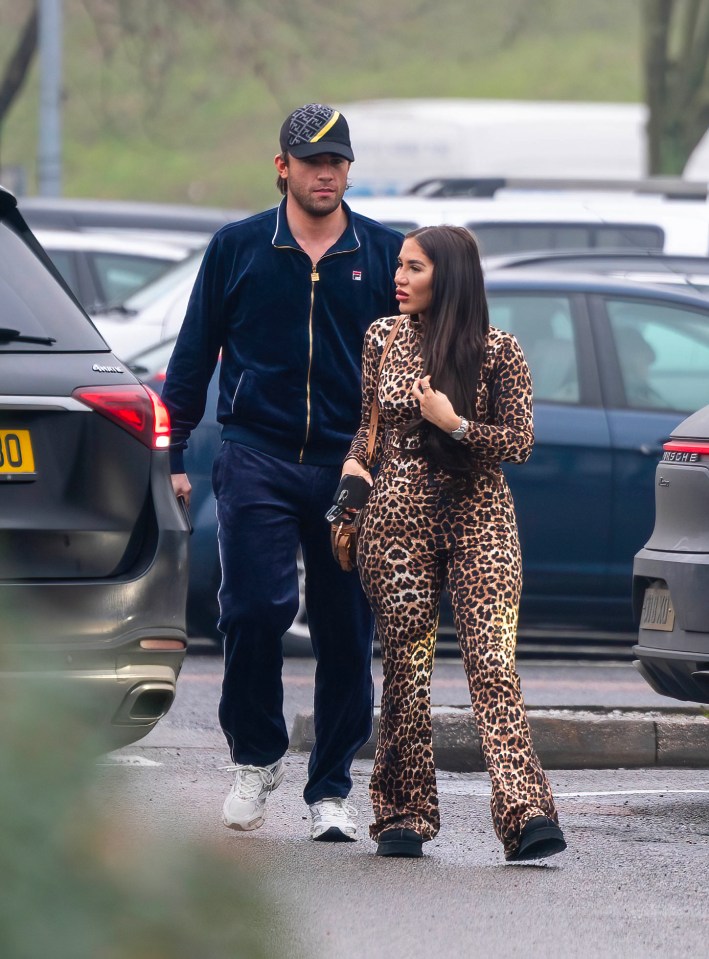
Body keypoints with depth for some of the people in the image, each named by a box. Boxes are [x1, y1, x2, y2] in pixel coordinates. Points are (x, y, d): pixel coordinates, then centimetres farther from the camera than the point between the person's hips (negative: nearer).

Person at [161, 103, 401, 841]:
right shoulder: (237, 248, 6)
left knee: (346, 633, 2)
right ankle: (256, 758, 8)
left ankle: (331, 791, 12)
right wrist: (172, 452, 6)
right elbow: (195, 351, 11)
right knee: (256, 609, -14)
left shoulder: (384, 254, 7)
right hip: (257, 456, -1)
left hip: (351, 466, 1)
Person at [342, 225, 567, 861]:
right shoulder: (383, 339, 9)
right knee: (405, 669, 1)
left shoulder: (498, 352, -1)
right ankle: (404, 815, 11)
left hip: (480, 519, -3)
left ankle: (527, 814, -23)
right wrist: (355, 464, 2)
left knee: (492, 664, -14)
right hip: (400, 517, 3)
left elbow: (520, 443, -1)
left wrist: (454, 424, -14)